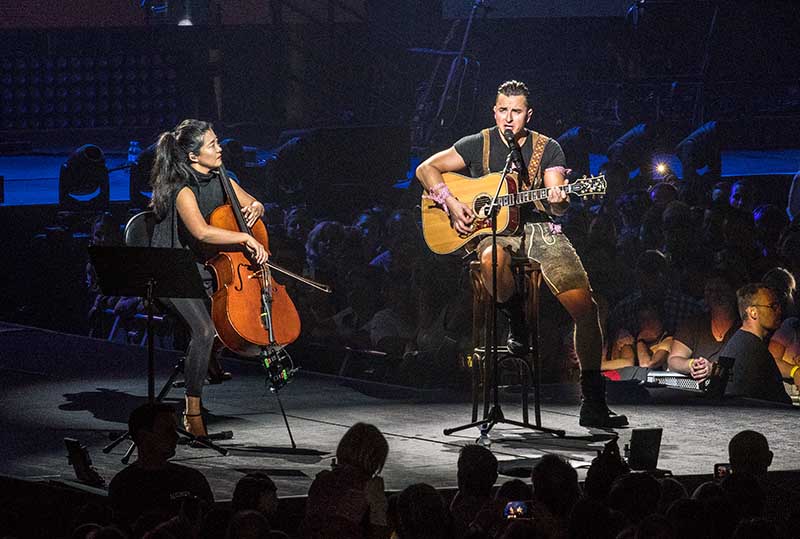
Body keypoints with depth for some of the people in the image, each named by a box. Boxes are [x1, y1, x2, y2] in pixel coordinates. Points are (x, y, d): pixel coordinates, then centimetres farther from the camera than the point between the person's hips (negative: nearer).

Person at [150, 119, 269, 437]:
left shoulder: (220, 181, 7)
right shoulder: (183, 191, -17)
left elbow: (254, 205, 21)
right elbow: (202, 232, -33)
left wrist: (254, 208, -3)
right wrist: (245, 238, -30)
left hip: (210, 270, 8)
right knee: (205, 330, -28)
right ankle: (192, 410, -19)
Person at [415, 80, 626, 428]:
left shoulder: (548, 149, 7)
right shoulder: (479, 145, 5)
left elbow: (559, 206, -1)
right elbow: (426, 169, 5)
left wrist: (558, 201, -26)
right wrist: (451, 204, -10)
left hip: (539, 228, 2)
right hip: (493, 231, -1)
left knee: (585, 305, -17)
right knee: (491, 259, -42)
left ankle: (593, 405, -11)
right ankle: (516, 321, -9)